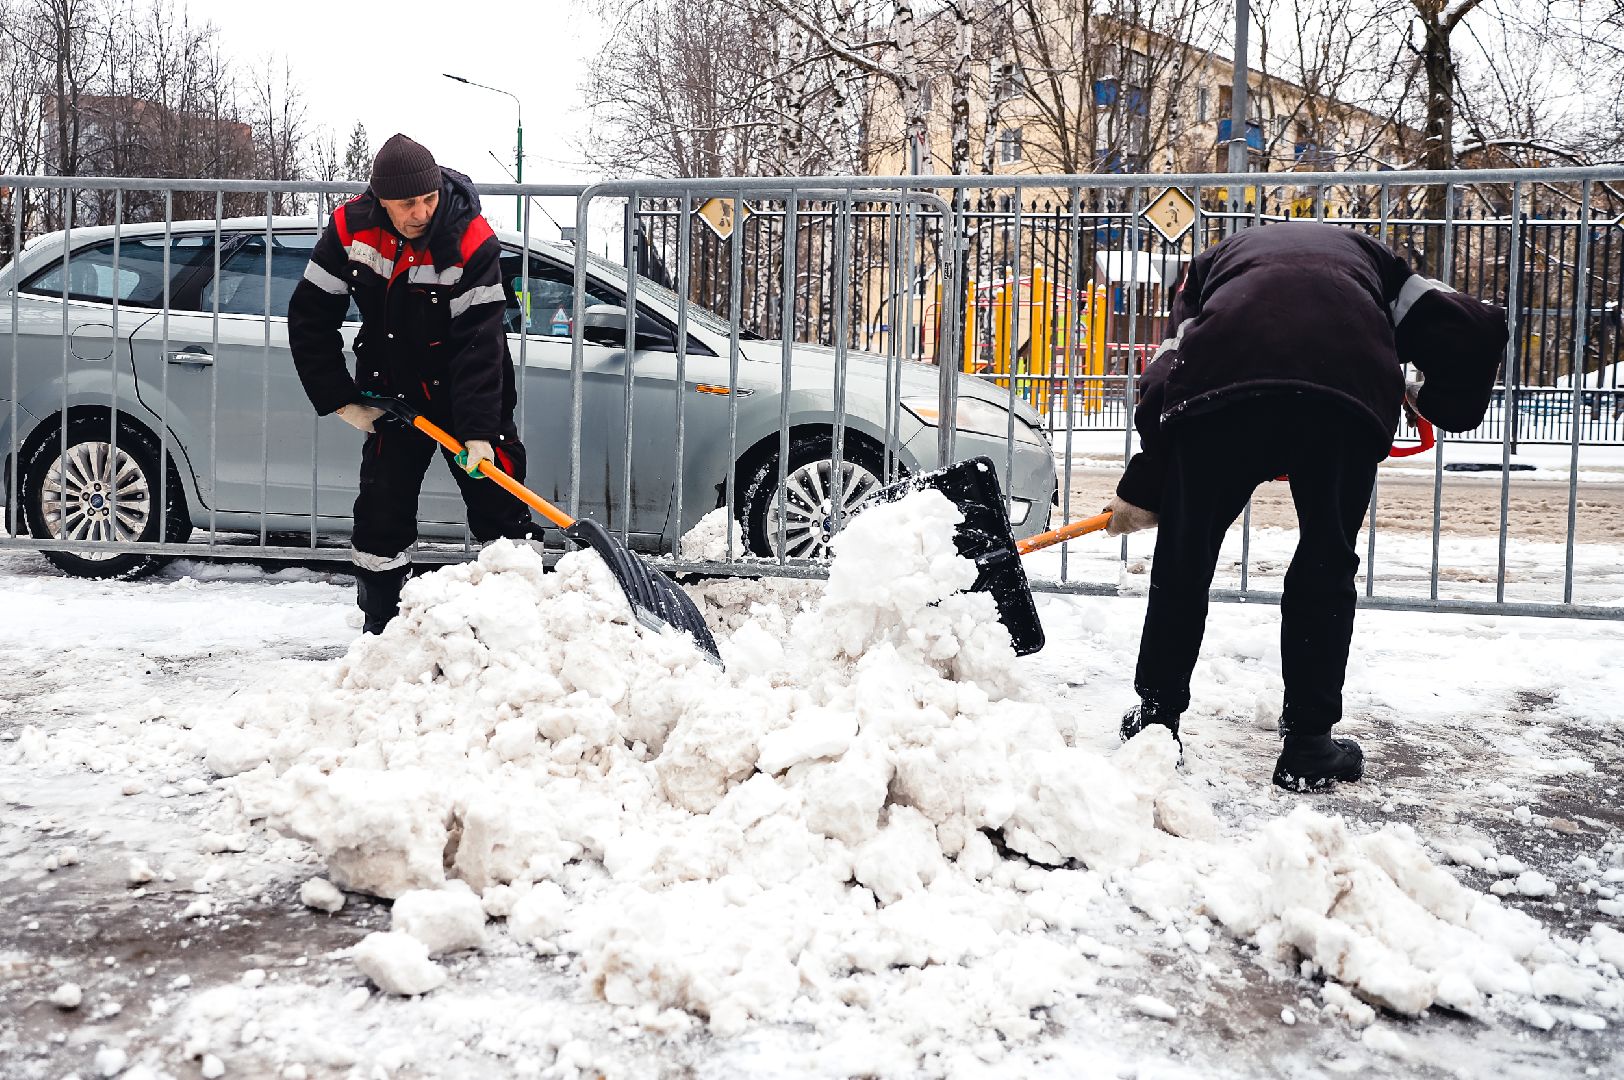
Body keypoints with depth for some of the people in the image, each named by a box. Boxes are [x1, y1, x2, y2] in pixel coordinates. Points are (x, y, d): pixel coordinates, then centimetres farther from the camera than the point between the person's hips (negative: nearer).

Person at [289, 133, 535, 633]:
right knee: (380, 514, 2)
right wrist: (341, 400, -8)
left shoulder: (474, 241, -24)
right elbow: (310, 316, -5)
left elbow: (479, 343, -27)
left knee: (500, 508, -2)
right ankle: (380, 627, 15)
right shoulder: (349, 228, -15)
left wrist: (478, 433, -33)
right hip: (392, 391, 3)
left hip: (471, 391, -2)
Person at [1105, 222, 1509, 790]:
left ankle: (1156, 718, 28)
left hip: (1220, 383, 0)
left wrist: (1140, 491, 29)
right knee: (1326, 566, 18)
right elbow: (1477, 329, 23)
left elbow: (1164, 376, 25)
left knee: (1183, 557, 18)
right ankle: (1308, 745, 21)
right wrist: (1443, 403, 39)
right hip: (1351, 392, 0)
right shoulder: (1368, 253, 40)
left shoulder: (1216, 258, 39)